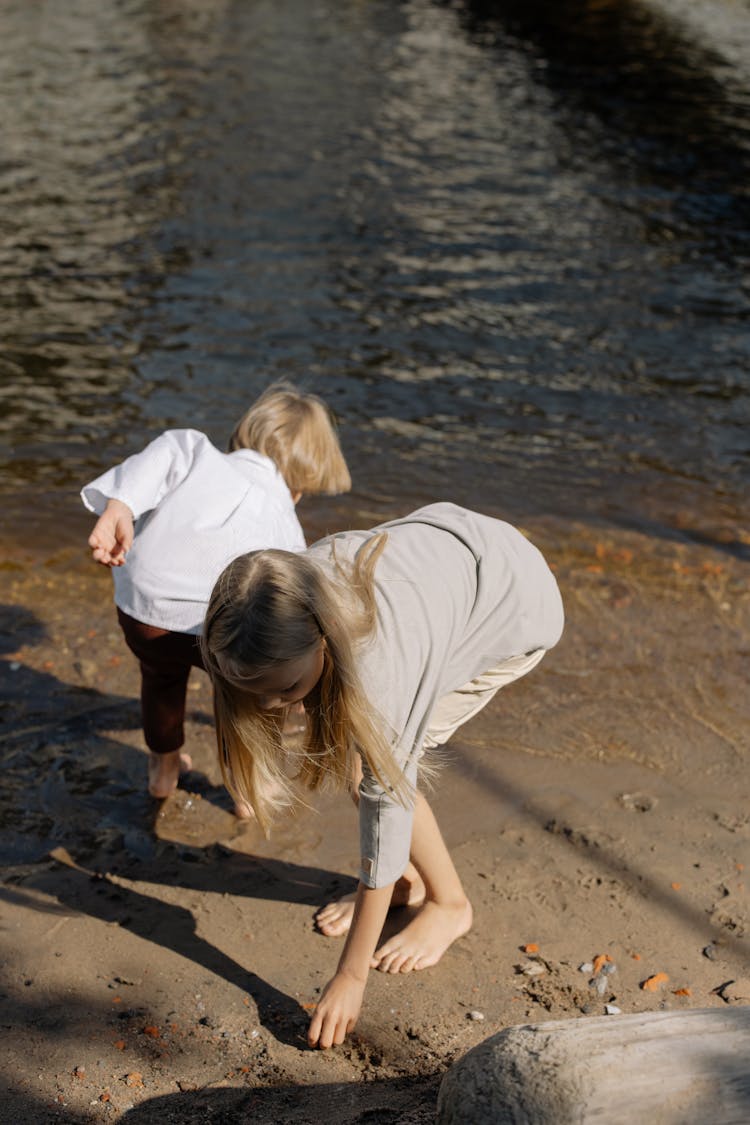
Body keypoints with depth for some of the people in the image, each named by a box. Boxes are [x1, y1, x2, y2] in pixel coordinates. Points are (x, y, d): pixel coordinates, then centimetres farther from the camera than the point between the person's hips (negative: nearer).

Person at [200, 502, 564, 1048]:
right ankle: (407, 876, 18)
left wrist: (351, 978, -29)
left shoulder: (379, 660, -43)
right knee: (341, 743, -3)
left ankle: (449, 903, 9)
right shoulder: (284, 607, -26)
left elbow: (387, 803, -35)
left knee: (384, 765, -13)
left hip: (517, 604, -6)